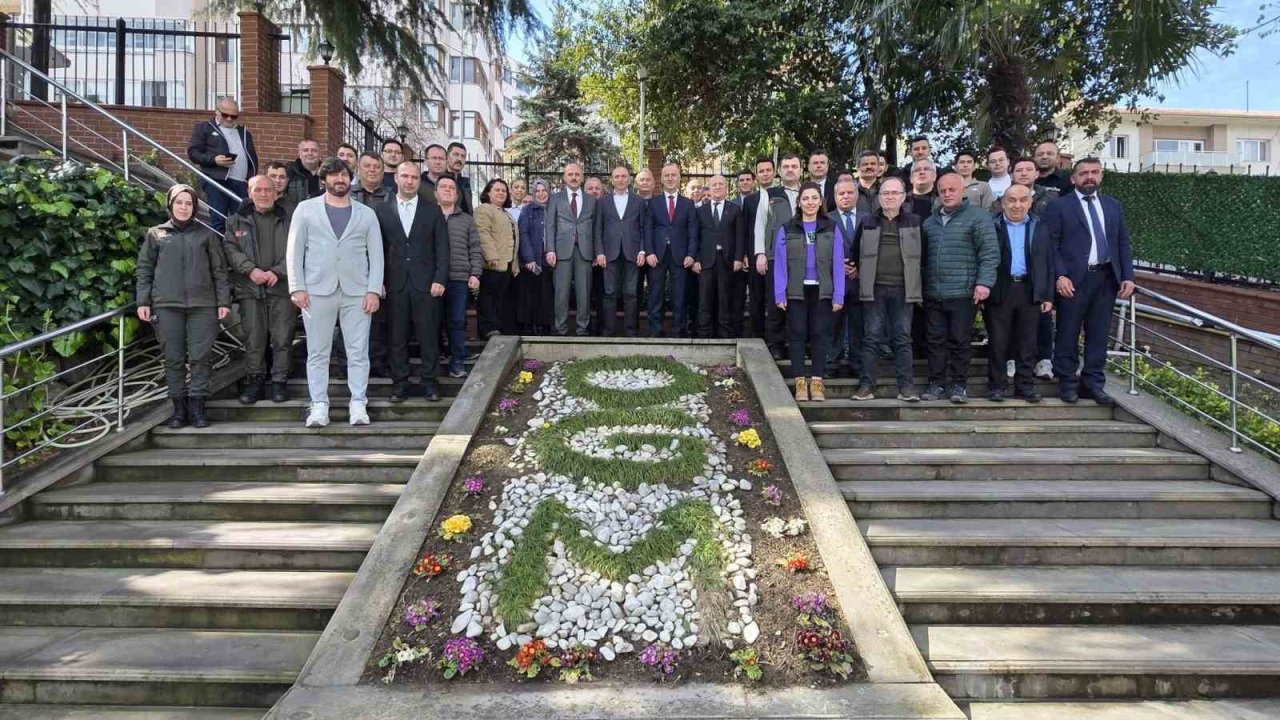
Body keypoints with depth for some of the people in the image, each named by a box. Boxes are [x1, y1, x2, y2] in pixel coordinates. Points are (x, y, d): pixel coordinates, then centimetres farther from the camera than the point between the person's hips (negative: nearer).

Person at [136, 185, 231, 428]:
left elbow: (219, 270, 9)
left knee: (200, 357, -2)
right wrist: (143, 301, 2)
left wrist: (223, 301, 2)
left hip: (202, 305, -1)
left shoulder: (206, 235, 10)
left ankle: (197, 407, 5)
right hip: (167, 305, 1)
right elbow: (144, 269, 10)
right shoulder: (156, 234, 11)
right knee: (173, 359, 4)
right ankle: (179, 407, 12)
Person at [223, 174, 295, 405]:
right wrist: (250, 269, -11)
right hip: (250, 289, 1)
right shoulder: (237, 220, 13)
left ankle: (280, 381, 8)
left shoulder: (288, 219, 7)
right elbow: (230, 249, 4)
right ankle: (254, 380, 13)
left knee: (282, 338, -1)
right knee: (253, 339, 4)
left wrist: (278, 272, -12)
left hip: (282, 287, -1)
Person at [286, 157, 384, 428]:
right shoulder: (306, 209, 10)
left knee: (358, 352, 0)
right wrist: (297, 288, -5)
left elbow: (376, 255, 7)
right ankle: (319, 406, 7)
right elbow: (294, 251, 5)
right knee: (318, 352, 2)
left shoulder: (366, 214, 12)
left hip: (357, 293, 1)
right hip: (317, 291, 0)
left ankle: (358, 405, 5)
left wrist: (374, 290, -5)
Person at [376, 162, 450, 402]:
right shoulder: (382, 210, 8)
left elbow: (442, 248, 3)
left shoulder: (433, 210, 7)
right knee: (397, 336, 5)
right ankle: (399, 382, 13)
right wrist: (378, 281, -1)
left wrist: (440, 279, -6)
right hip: (394, 283, 1)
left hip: (426, 283, -1)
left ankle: (429, 381, 11)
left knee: (428, 335, 2)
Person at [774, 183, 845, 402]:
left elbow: (838, 264, 1)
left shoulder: (832, 229, 4)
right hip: (796, 291, 0)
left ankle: (817, 382, 9)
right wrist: (780, 294, -6)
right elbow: (780, 264, 1)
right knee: (797, 335, 2)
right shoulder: (786, 230, 3)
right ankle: (800, 382, 8)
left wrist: (838, 296, -5)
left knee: (820, 335, 3)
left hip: (822, 291, 0)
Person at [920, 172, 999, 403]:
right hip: (933, 293, 5)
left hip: (963, 293, -5)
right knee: (935, 340, 6)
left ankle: (959, 384, 10)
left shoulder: (978, 217, 0)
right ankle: (936, 383, 14)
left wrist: (984, 282, -16)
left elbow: (989, 253, -7)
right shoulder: (930, 222, 17)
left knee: (960, 341, 1)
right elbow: (922, 255, 18)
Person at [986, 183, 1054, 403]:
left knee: (1027, 342, 6)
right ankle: (997, 386, 10)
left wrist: (1048, 296, 4)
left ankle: (1025, 386, 14)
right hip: (1000, 291, -2)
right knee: (998, 341, 2)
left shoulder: (1039, 228, 10)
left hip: (1030, 291, 2)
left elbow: (1048, 264, 10)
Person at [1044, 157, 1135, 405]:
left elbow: (1123, 244, 14)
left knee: (1098, 334, 7)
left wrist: (1128, 276, 5)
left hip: (1107, 278, 4)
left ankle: (1093, 383, 14)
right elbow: (1051, 245, -6)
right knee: (1068, 334, 3)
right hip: (1074, 279, -4)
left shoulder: (1113, 206, 15)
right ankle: (1068, 383, 13)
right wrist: (1060, 276, -16)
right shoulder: (1059, 206, 0)